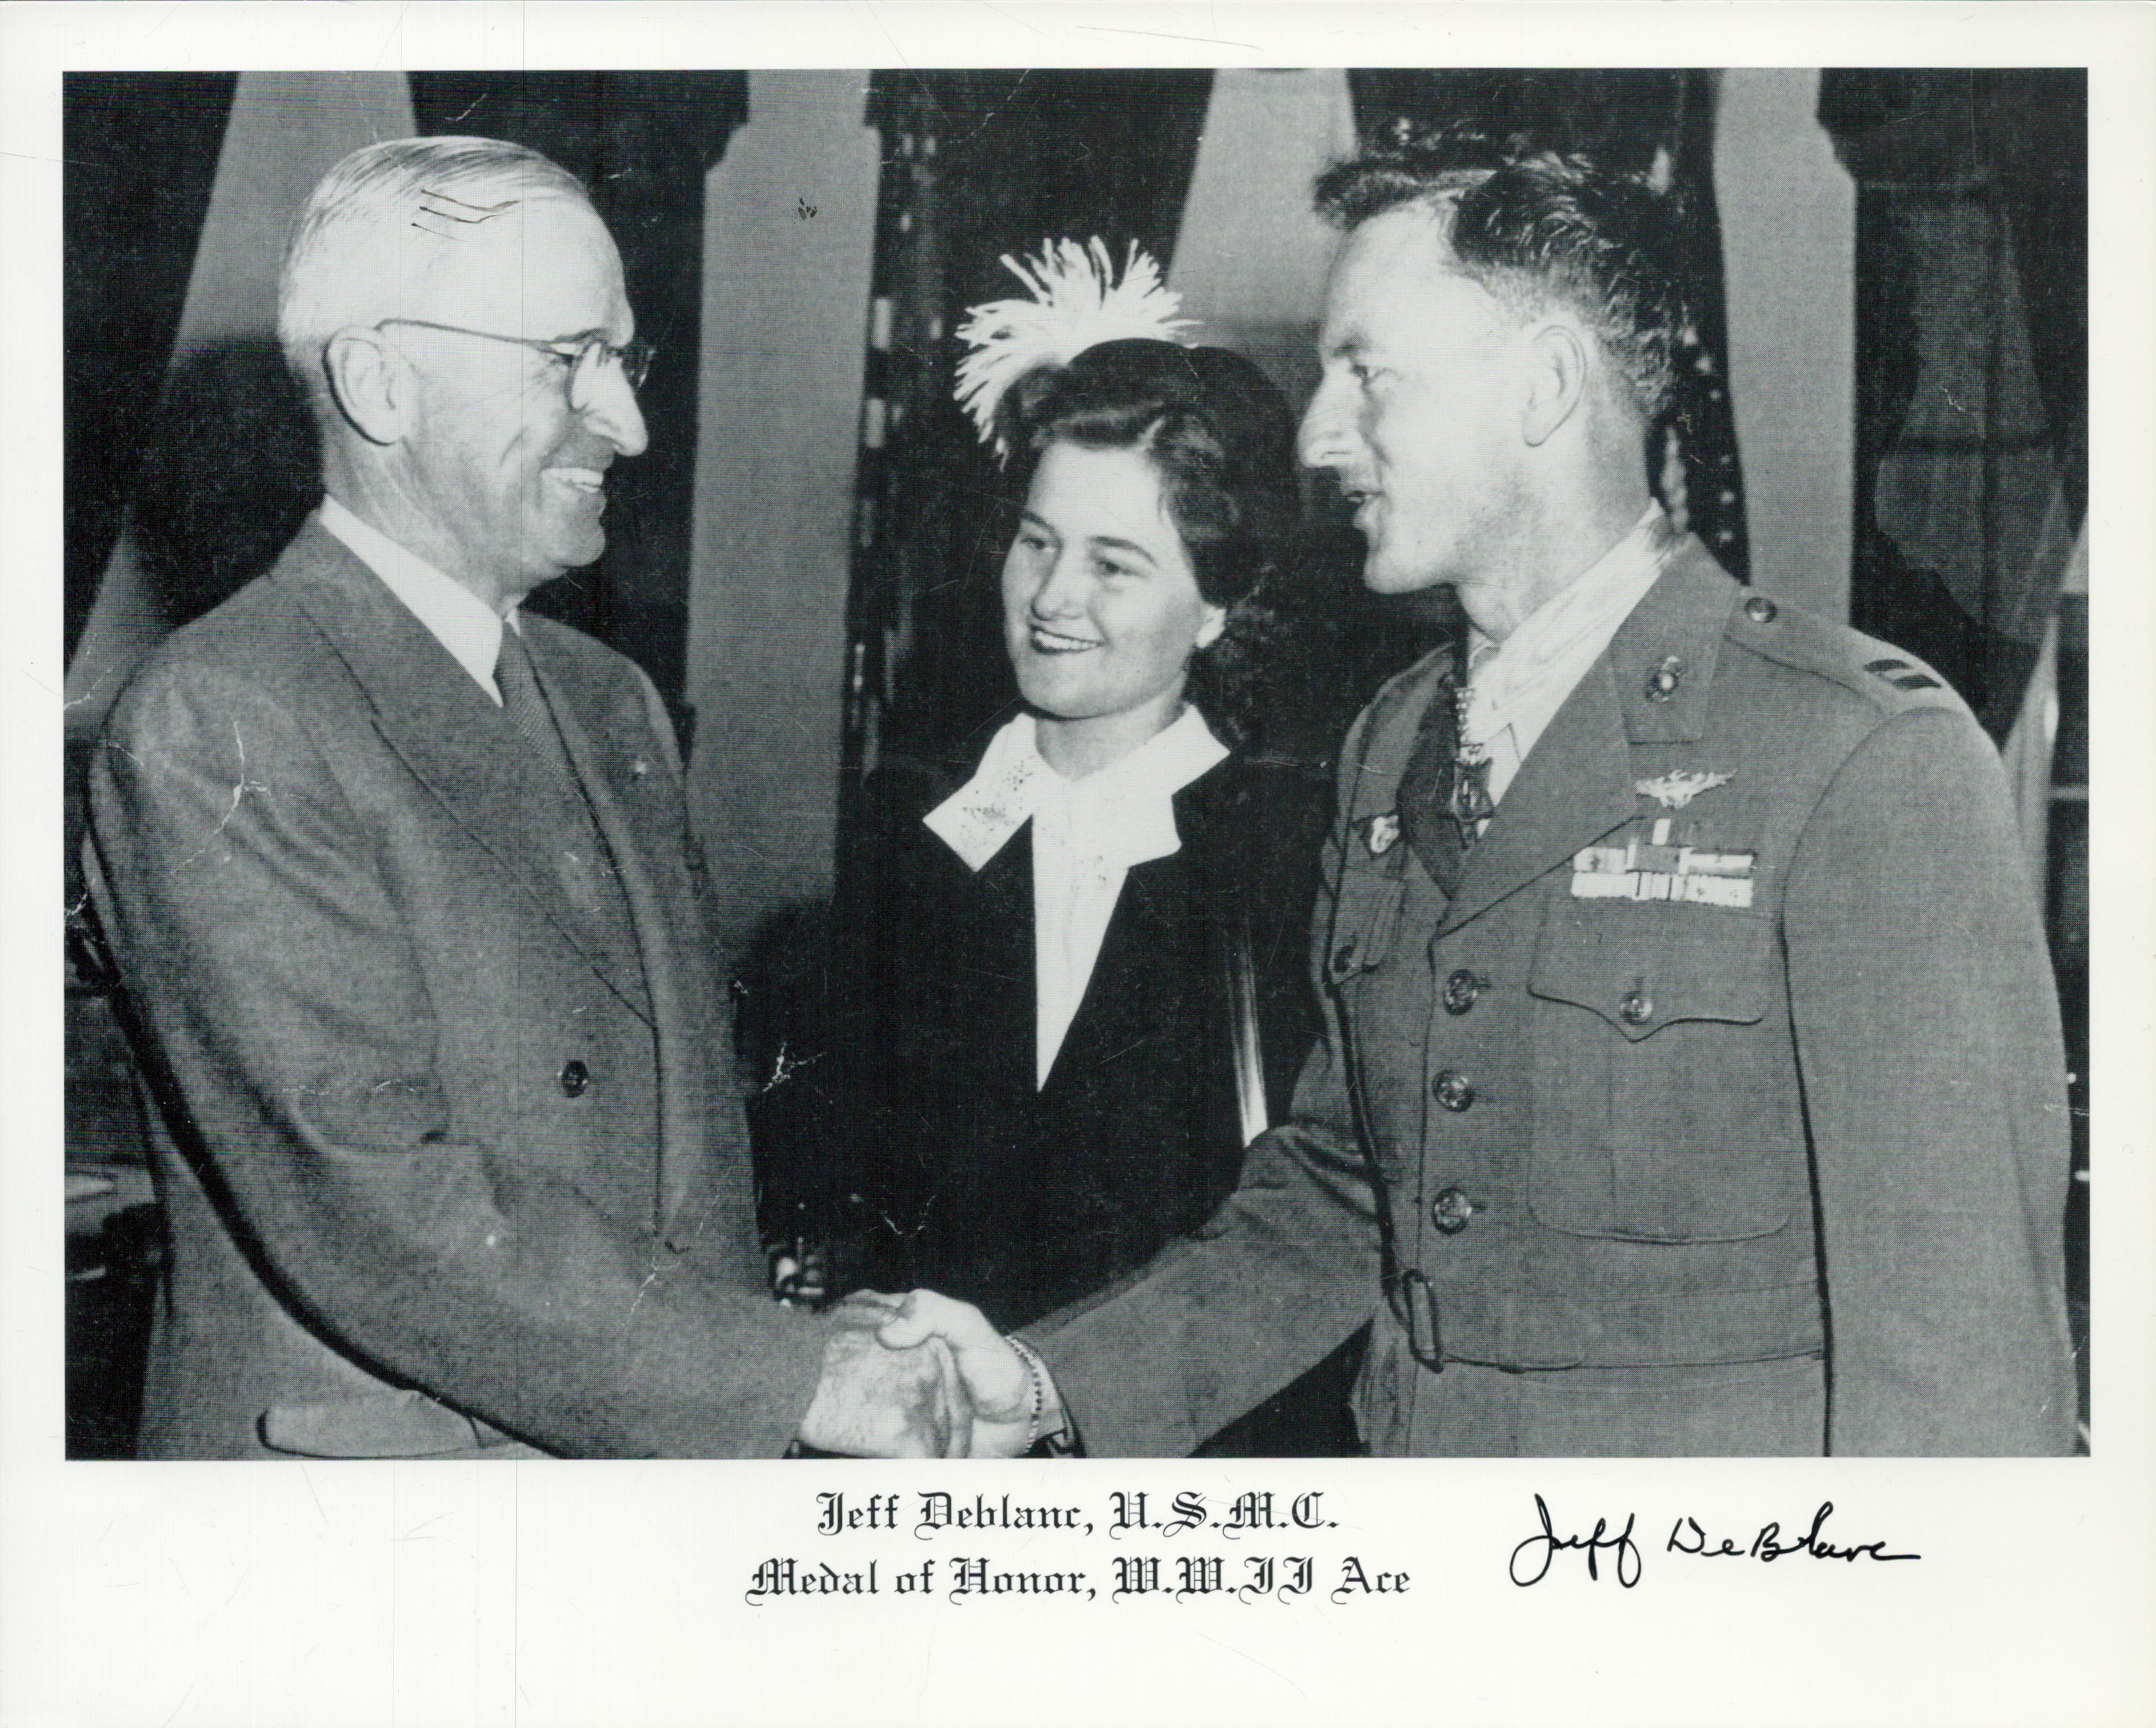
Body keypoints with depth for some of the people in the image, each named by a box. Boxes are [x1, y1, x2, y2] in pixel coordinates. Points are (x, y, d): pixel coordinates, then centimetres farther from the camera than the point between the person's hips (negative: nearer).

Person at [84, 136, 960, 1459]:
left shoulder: (614, 704, 8)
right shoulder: (219, 729, -16)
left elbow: (692, 1116, 9)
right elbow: (374, 1208, -22)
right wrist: (791, 1377, -19)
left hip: (658, 1457, 6)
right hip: (352, 1451, -6)